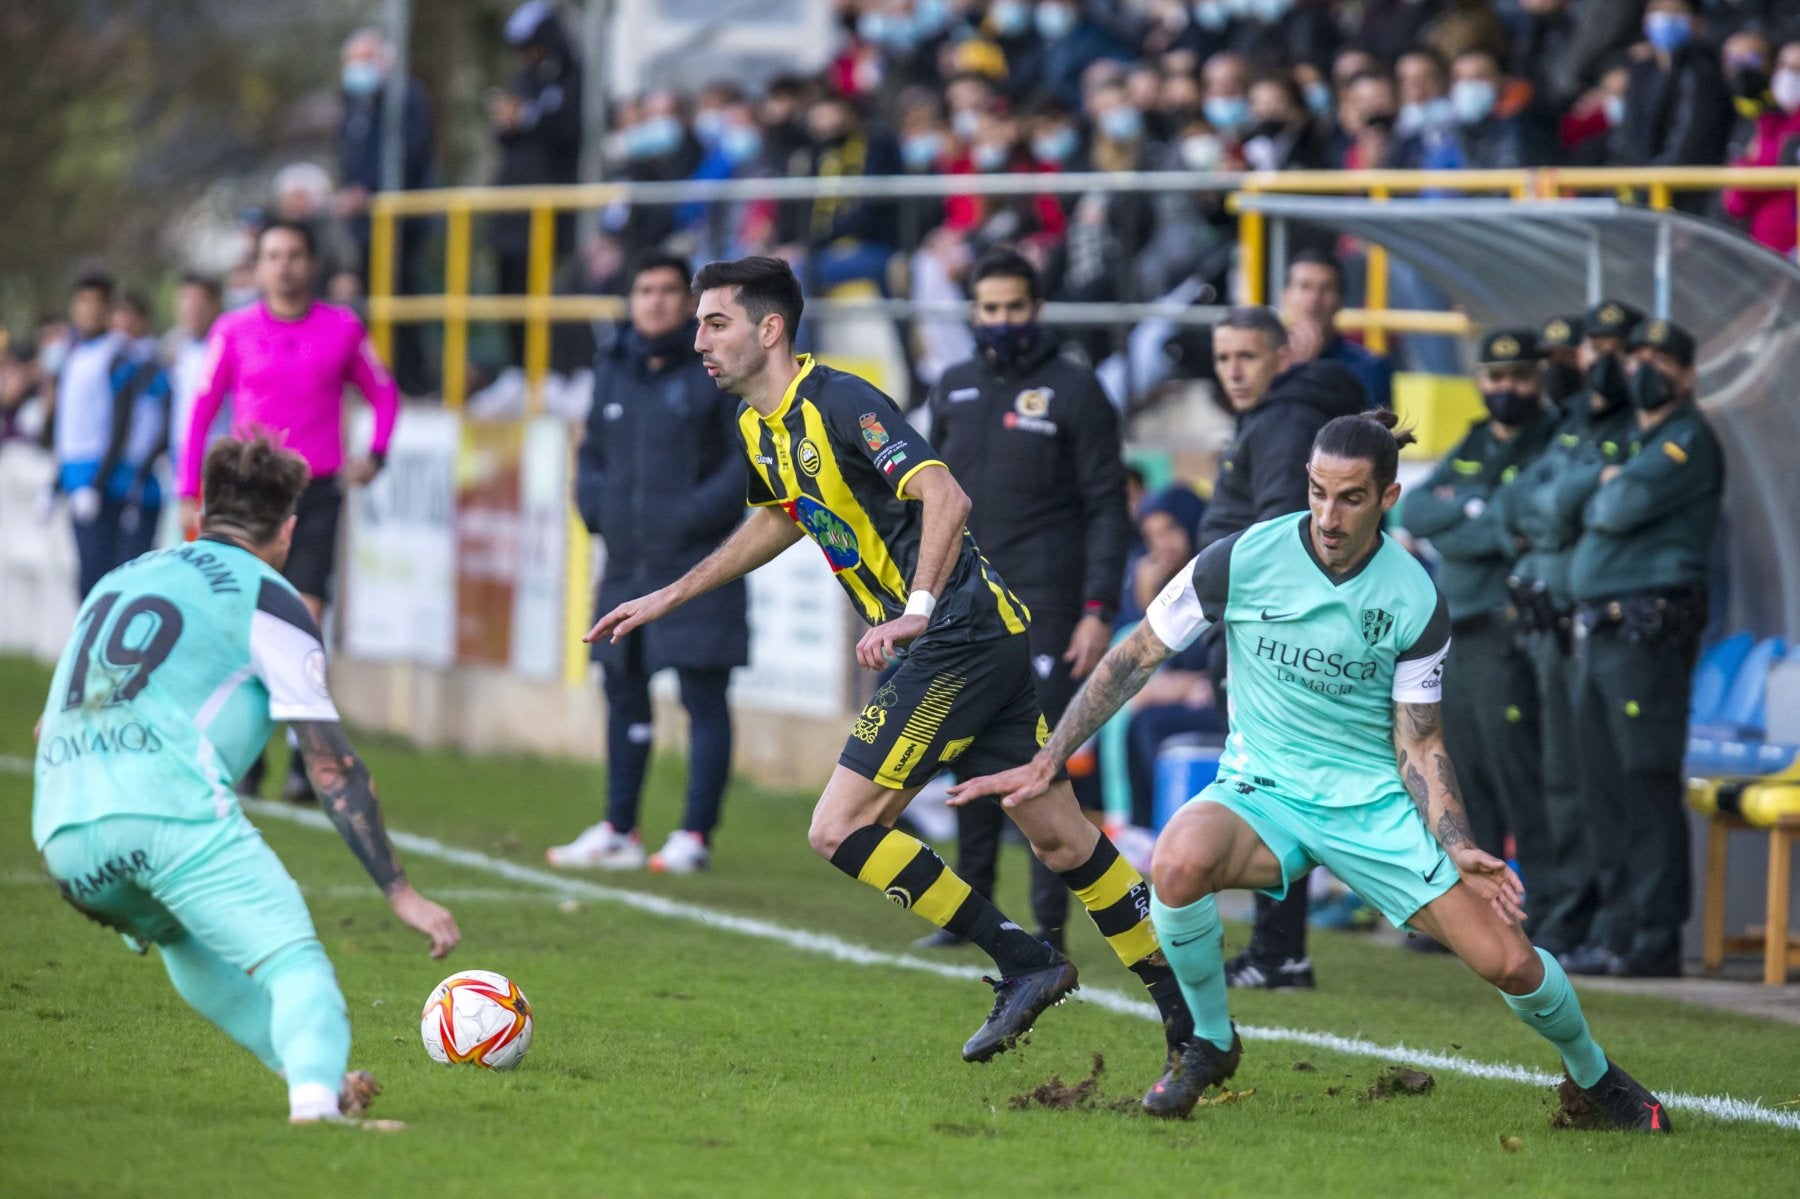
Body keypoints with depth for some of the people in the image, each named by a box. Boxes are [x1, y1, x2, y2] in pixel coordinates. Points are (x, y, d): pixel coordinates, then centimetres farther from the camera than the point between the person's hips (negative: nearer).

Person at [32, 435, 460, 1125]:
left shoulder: (120, 578, 29)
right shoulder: (268, 598, 9)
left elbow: (48, 726, 35)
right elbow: (331, 767, 4)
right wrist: (400, 893, 6)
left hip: (59, 834, 6)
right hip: (173, 810, -6)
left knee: (188, 944, 31)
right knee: (294, 963, -7)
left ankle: (314, 1076, 22)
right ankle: (315, 1095, -35)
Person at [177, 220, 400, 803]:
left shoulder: (342, 329, 4)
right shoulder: (234, 330, 4)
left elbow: (384, 393, 17)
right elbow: (203, 407, 10)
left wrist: (374, 455, 2)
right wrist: (188, 491, 6)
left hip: (317, 493, 0)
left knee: (306, 620, -11)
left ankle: (306, 761, -8)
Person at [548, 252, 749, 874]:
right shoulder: (613, 369, 14)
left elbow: (751, 456, -9)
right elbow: (594, 450, 23)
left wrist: (697, 514, -17)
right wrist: (593, 505, 5)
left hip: (697, 569, -7)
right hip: (626, 569, 7)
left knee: (703, 699, -3)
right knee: (623, 695, 12)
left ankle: (696, 835, 0)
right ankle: (618, 830, 21)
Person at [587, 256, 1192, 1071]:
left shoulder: (840, 401, -16)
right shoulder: (758, 423, 12)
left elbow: (945, 497, -27)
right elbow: (780, 518, 33)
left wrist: (919, 610, -37)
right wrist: (670, 597, 34)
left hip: (957, 635, -9)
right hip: (969, 640, 9)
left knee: (839, 831, -10)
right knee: (1060, 840, 11)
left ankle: (1023, 962, -5)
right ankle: (1181, 1000, 16)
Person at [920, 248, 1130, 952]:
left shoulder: (1074, 391, -2)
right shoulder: (954, 389, 13)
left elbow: (1107, 507, -4)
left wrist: (1099, 610, -11)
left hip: (1045, 603, -5)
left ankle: (1050, 922, -5)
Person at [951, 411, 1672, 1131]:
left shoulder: (1416, 602, -8)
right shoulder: (1241, 560, -12)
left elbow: (1419, 746, -1)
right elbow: (1134, 658, -2)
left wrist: (1458, 849, -17)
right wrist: (1045, 763, -4)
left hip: (1377, 803, 1)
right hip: (1263, 795, 0)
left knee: (1508, 963, -12)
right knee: (1180, 860, -36)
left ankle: (1592, 1077, 23)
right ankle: (1209, 1044, -8)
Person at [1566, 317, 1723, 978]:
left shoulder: (1688, 441, -6)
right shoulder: (1635, 440, 24)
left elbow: (1621, 508, -16)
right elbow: (1589, 512, 19)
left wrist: (1603, 490, 4)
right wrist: (1606, 489, 1)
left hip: (1649, 627, -10)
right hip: (1597, 627, 10)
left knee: (1648, 787, -11)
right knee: (1606, 788, 10)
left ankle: (1656, 938, -11)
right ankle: (1616, 930, 15)